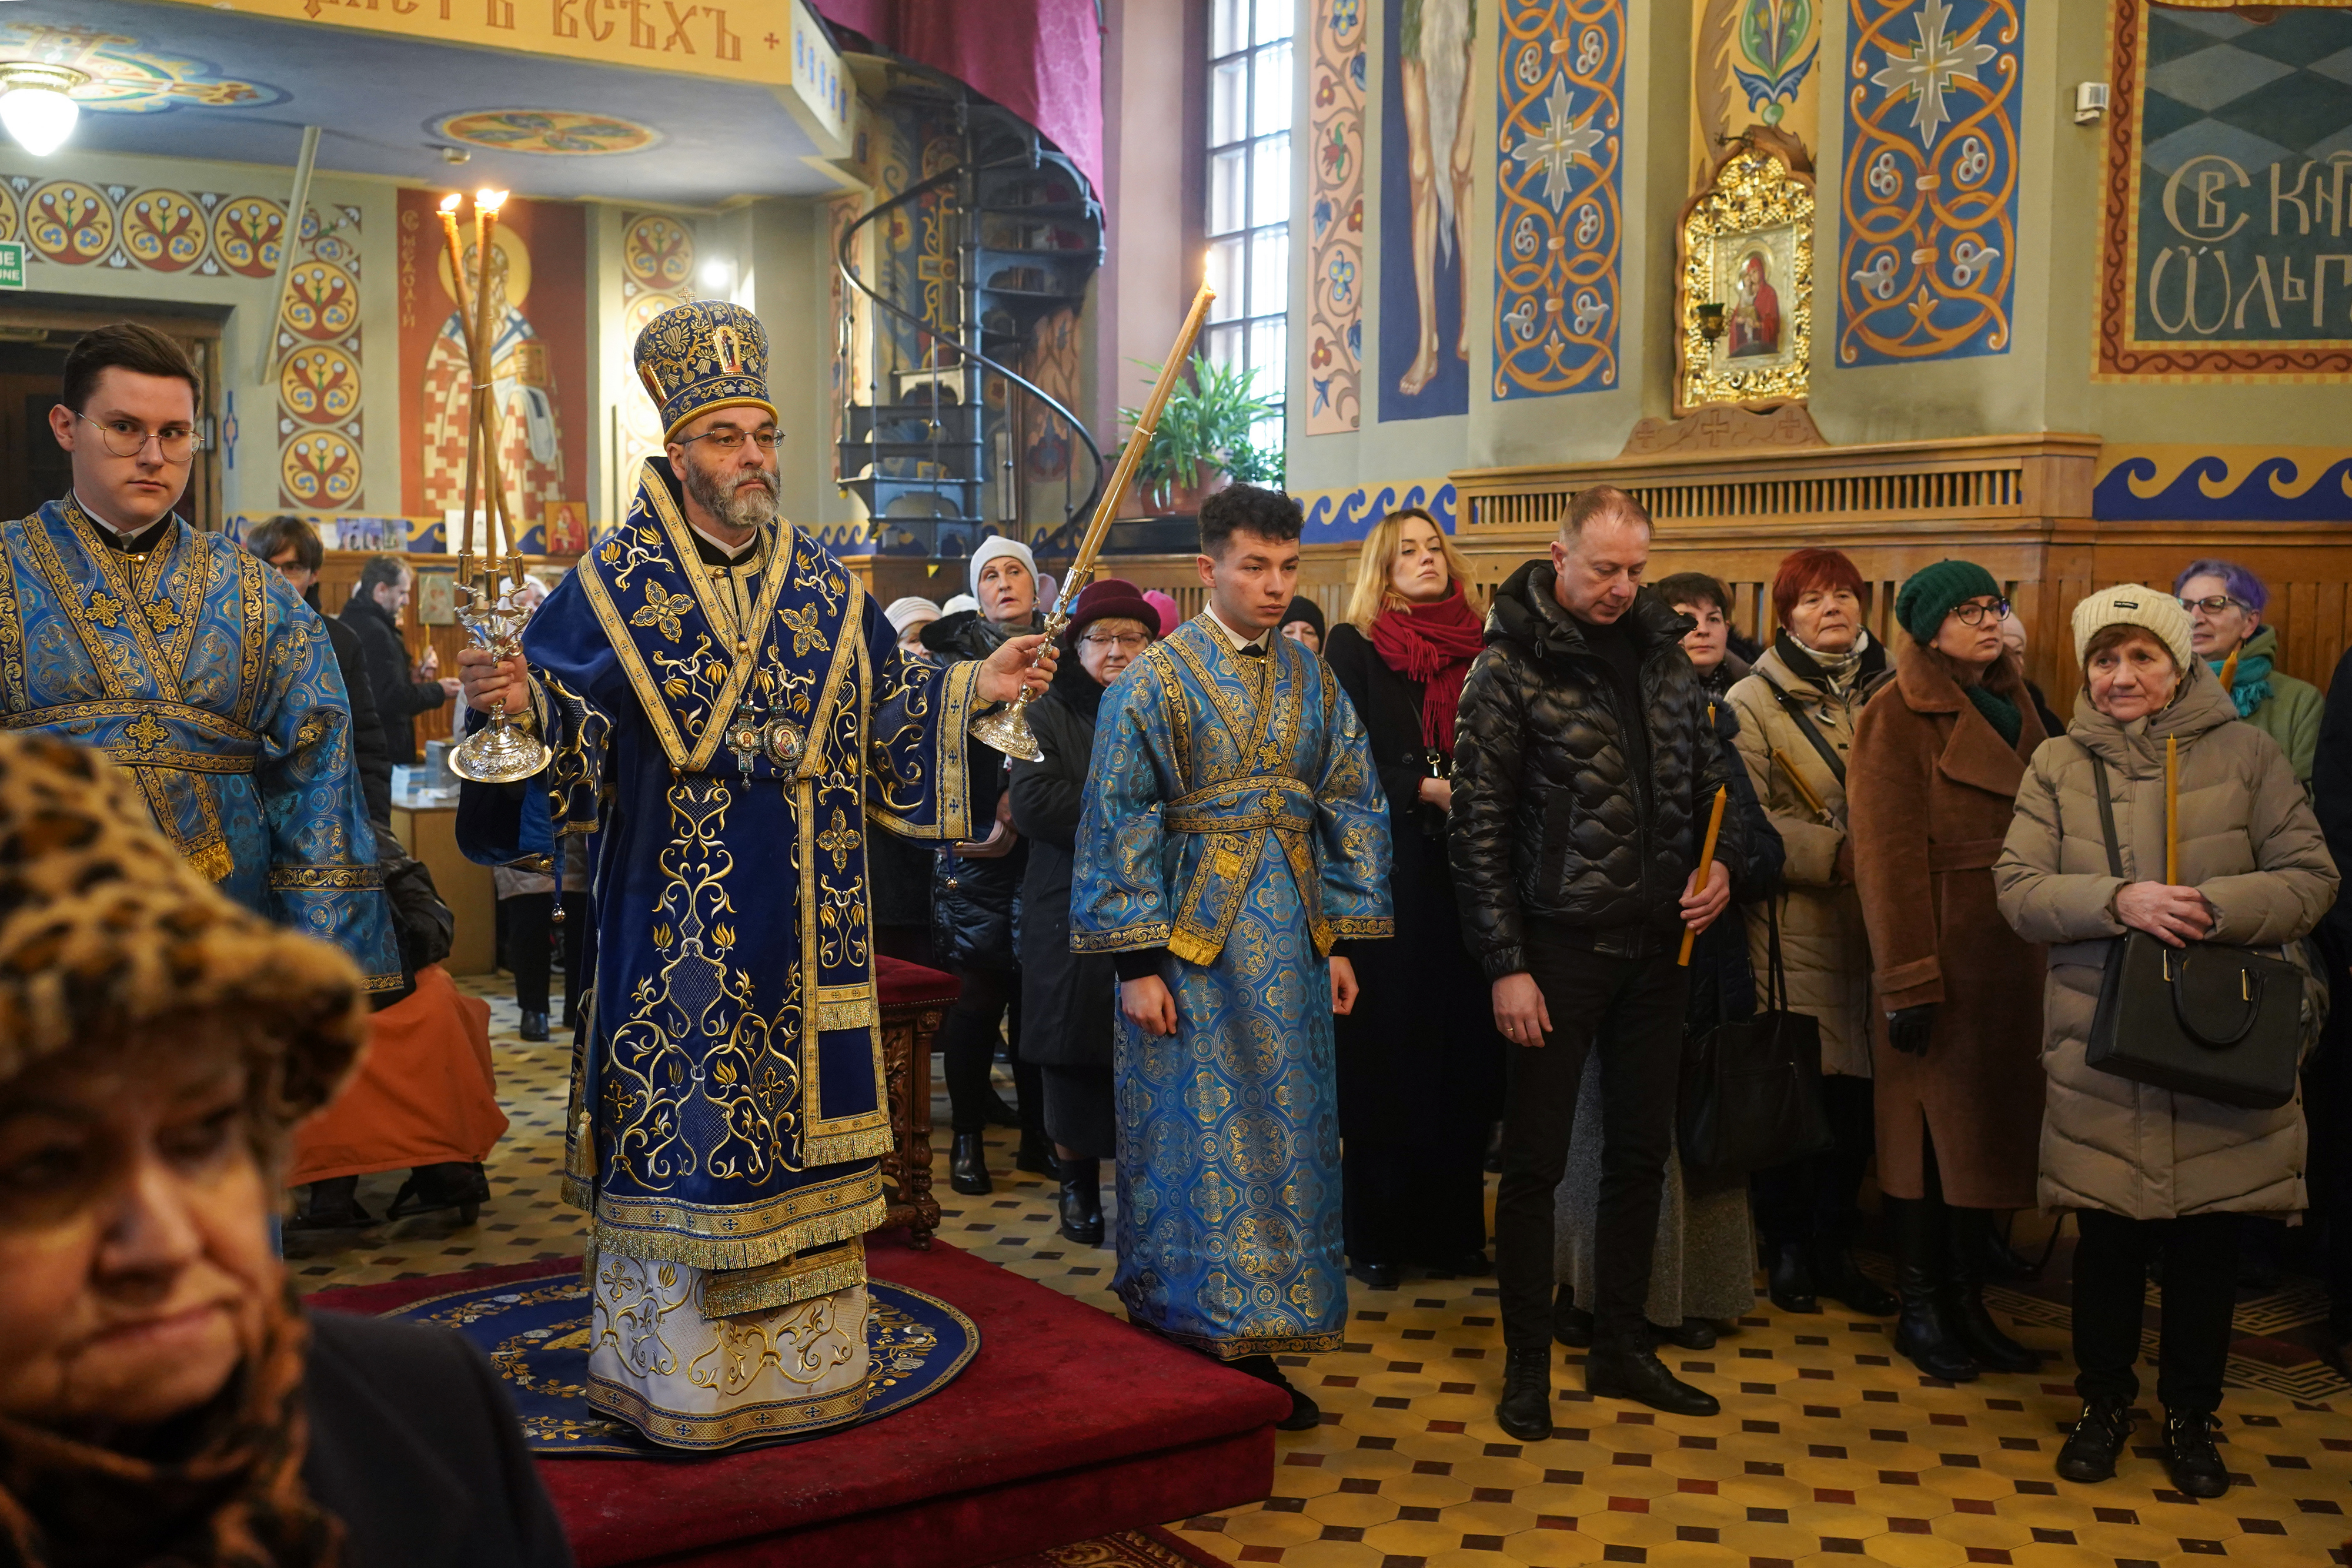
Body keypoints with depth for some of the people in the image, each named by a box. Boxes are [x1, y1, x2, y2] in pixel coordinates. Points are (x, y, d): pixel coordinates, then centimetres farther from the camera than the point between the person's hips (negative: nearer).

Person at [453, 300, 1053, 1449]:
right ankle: (673, 1370, 14)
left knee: (798, 1123, 9)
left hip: (803, 924, 4)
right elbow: (561, 720, -7)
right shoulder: (613, 586, -1)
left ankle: (802, 1354, 23)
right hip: (675, 923, -4)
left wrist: (973, 691, 1)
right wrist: (516, 701, -27)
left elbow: (886, 721, 13)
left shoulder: (826, 589, 10)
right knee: (679, 1132, 0)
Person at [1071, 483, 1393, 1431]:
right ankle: (1185, 1353, 12)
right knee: (1197, 1143, 0)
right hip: (1191, 947, -5)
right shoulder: (1157, 678, -6)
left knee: (1287, 1144, 8)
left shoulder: (1309, 678, 9)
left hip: (1289, 950, 5)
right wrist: (1136, 961, -13)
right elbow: (1119, 823, -8)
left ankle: (1254, 1350, 20)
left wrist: (1342, 940, 7)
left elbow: (1349, 808, 12)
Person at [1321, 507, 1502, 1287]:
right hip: (1388, 878, -3)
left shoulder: (1477, 650, 12)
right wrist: (1425, 790, -16)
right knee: (1385, 1054, 1)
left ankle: (1451, 1228, 17)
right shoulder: (1354, 646, 2)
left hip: (1465, 877, 4)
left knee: (1461, 1055, 5)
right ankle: (1375, 1236, 12)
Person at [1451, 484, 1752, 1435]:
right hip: (1558, 948, -6)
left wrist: (1723, 861, -4)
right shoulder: (1509, 669, -10)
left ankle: (1620, 1348, 28)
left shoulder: (1660, 649, 7)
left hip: (1655, 946, 6)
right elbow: (1479, 830, -11)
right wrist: (1505, 966, -14)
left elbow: (1710, 772, 16)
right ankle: (1527, 1364, 17)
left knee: (1642, 1153, 14)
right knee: (1535, 1162, 3)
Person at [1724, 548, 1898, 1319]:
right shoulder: (1754, 701, 0)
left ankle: (1835, 1248, 20)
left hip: (1873, 927, 4)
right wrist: (1835, 853, -17)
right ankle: (1787, 1248, 16)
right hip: (1793, 928, -4)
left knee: (1857, 1091, 5)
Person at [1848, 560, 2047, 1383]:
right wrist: (1906, 982, -18)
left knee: (1989, 1125, 11)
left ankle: (1967, 1299, 22)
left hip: (2007, 952, 7)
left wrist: (2043, 946, 10)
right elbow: (1888, 853, -14)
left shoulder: (2011, 706, 14)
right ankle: (1919, 1307, 12)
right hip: (1941, 947, -7)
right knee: (1928, 1126, 0)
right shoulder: (1898, 715, -9)